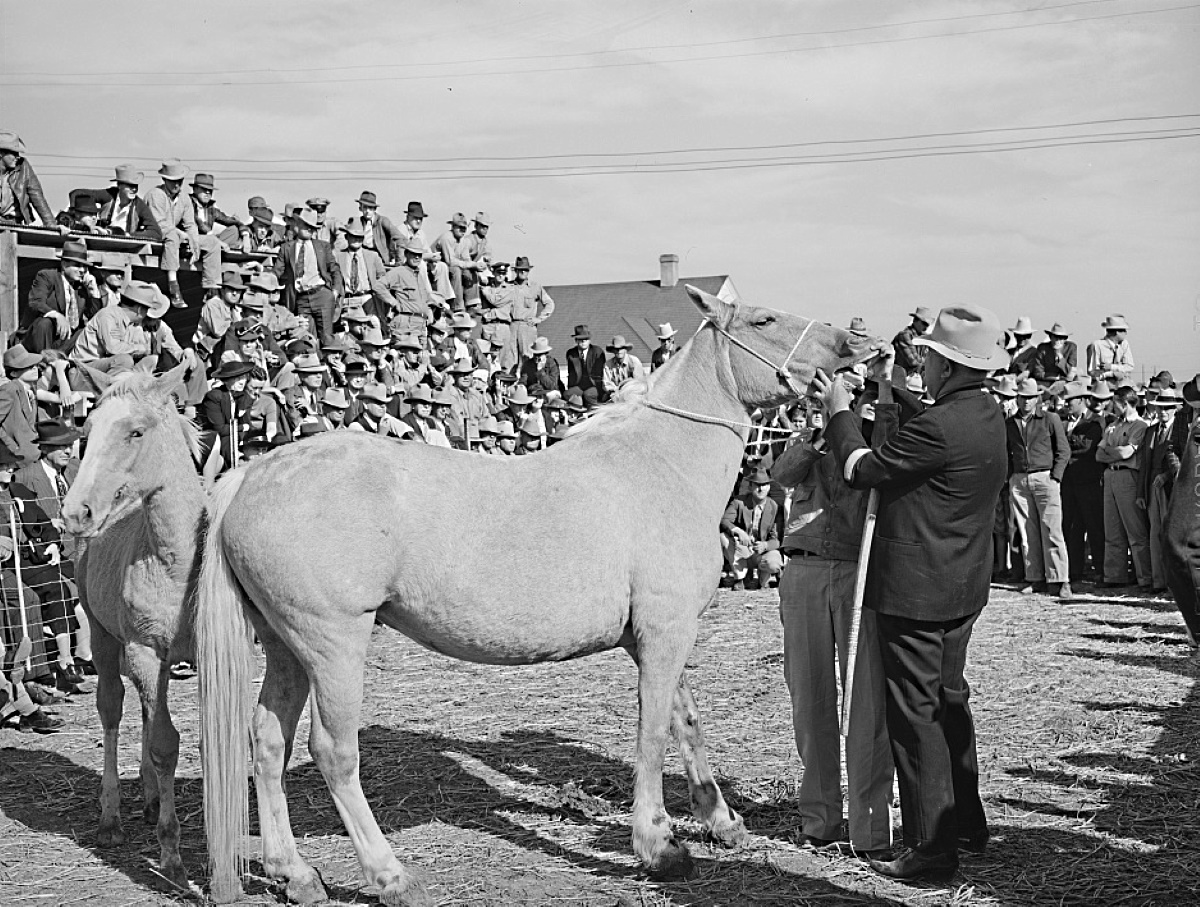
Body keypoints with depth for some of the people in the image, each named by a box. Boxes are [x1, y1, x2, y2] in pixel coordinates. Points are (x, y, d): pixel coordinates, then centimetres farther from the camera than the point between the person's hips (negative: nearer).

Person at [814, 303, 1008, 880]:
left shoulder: (938, 427, -25)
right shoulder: (988, 415, 5)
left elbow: (862, 470, -15)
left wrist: (839, 412, -1)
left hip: (914, 589, -10)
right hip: (962, 588, 10)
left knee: (915, 713, -1)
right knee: (949, 700, 20)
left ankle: (932, 844, 4)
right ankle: (966, 823, 31)